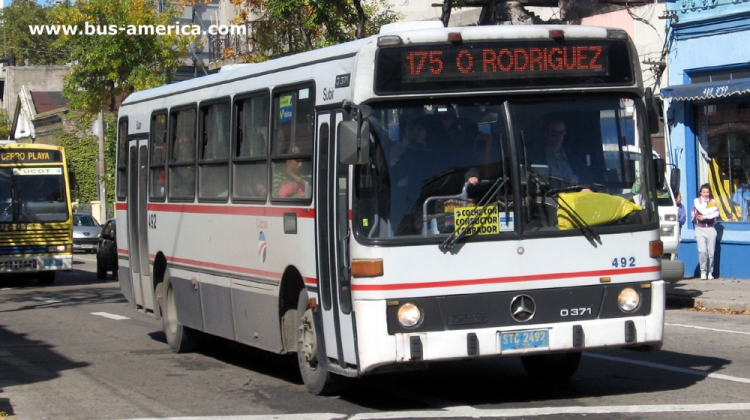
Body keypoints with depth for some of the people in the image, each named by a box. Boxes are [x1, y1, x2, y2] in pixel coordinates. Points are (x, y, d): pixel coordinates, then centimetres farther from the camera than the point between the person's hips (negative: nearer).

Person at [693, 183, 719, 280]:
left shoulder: (713, 201, 10)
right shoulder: (697, 201, 4)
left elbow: (716, 215, -2)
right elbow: (703, 211, -11)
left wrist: (704, 217, -11)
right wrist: (714, 209, -3)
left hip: (710, 228, 2)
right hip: (700, 229, -2)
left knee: (711, 252, -3)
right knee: (702, 251, -14)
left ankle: (710, 272, 9)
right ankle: (703, 272, -3)